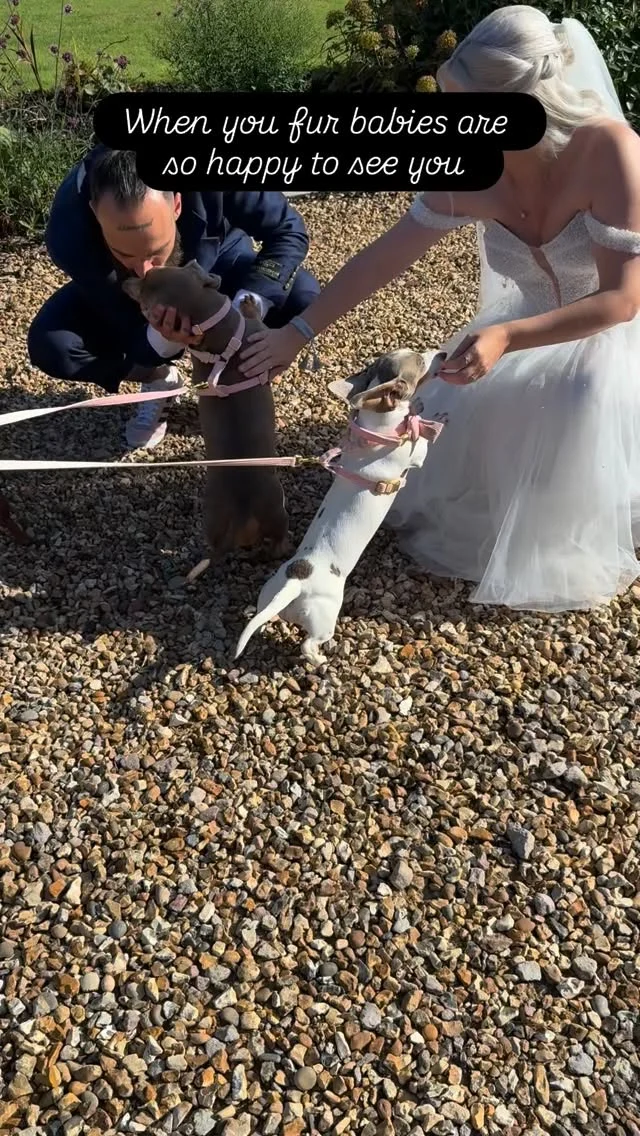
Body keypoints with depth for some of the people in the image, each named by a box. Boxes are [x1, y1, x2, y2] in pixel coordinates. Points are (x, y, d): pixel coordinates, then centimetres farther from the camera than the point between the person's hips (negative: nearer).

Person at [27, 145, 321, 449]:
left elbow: (289, 230, -27)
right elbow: (129, 334, -27)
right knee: (50, 345, -26)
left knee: (304, 299, -27)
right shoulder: (69, 233, -38)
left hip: (215, 269, 0)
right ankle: (158, 379, 4)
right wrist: (162, 340, -51)